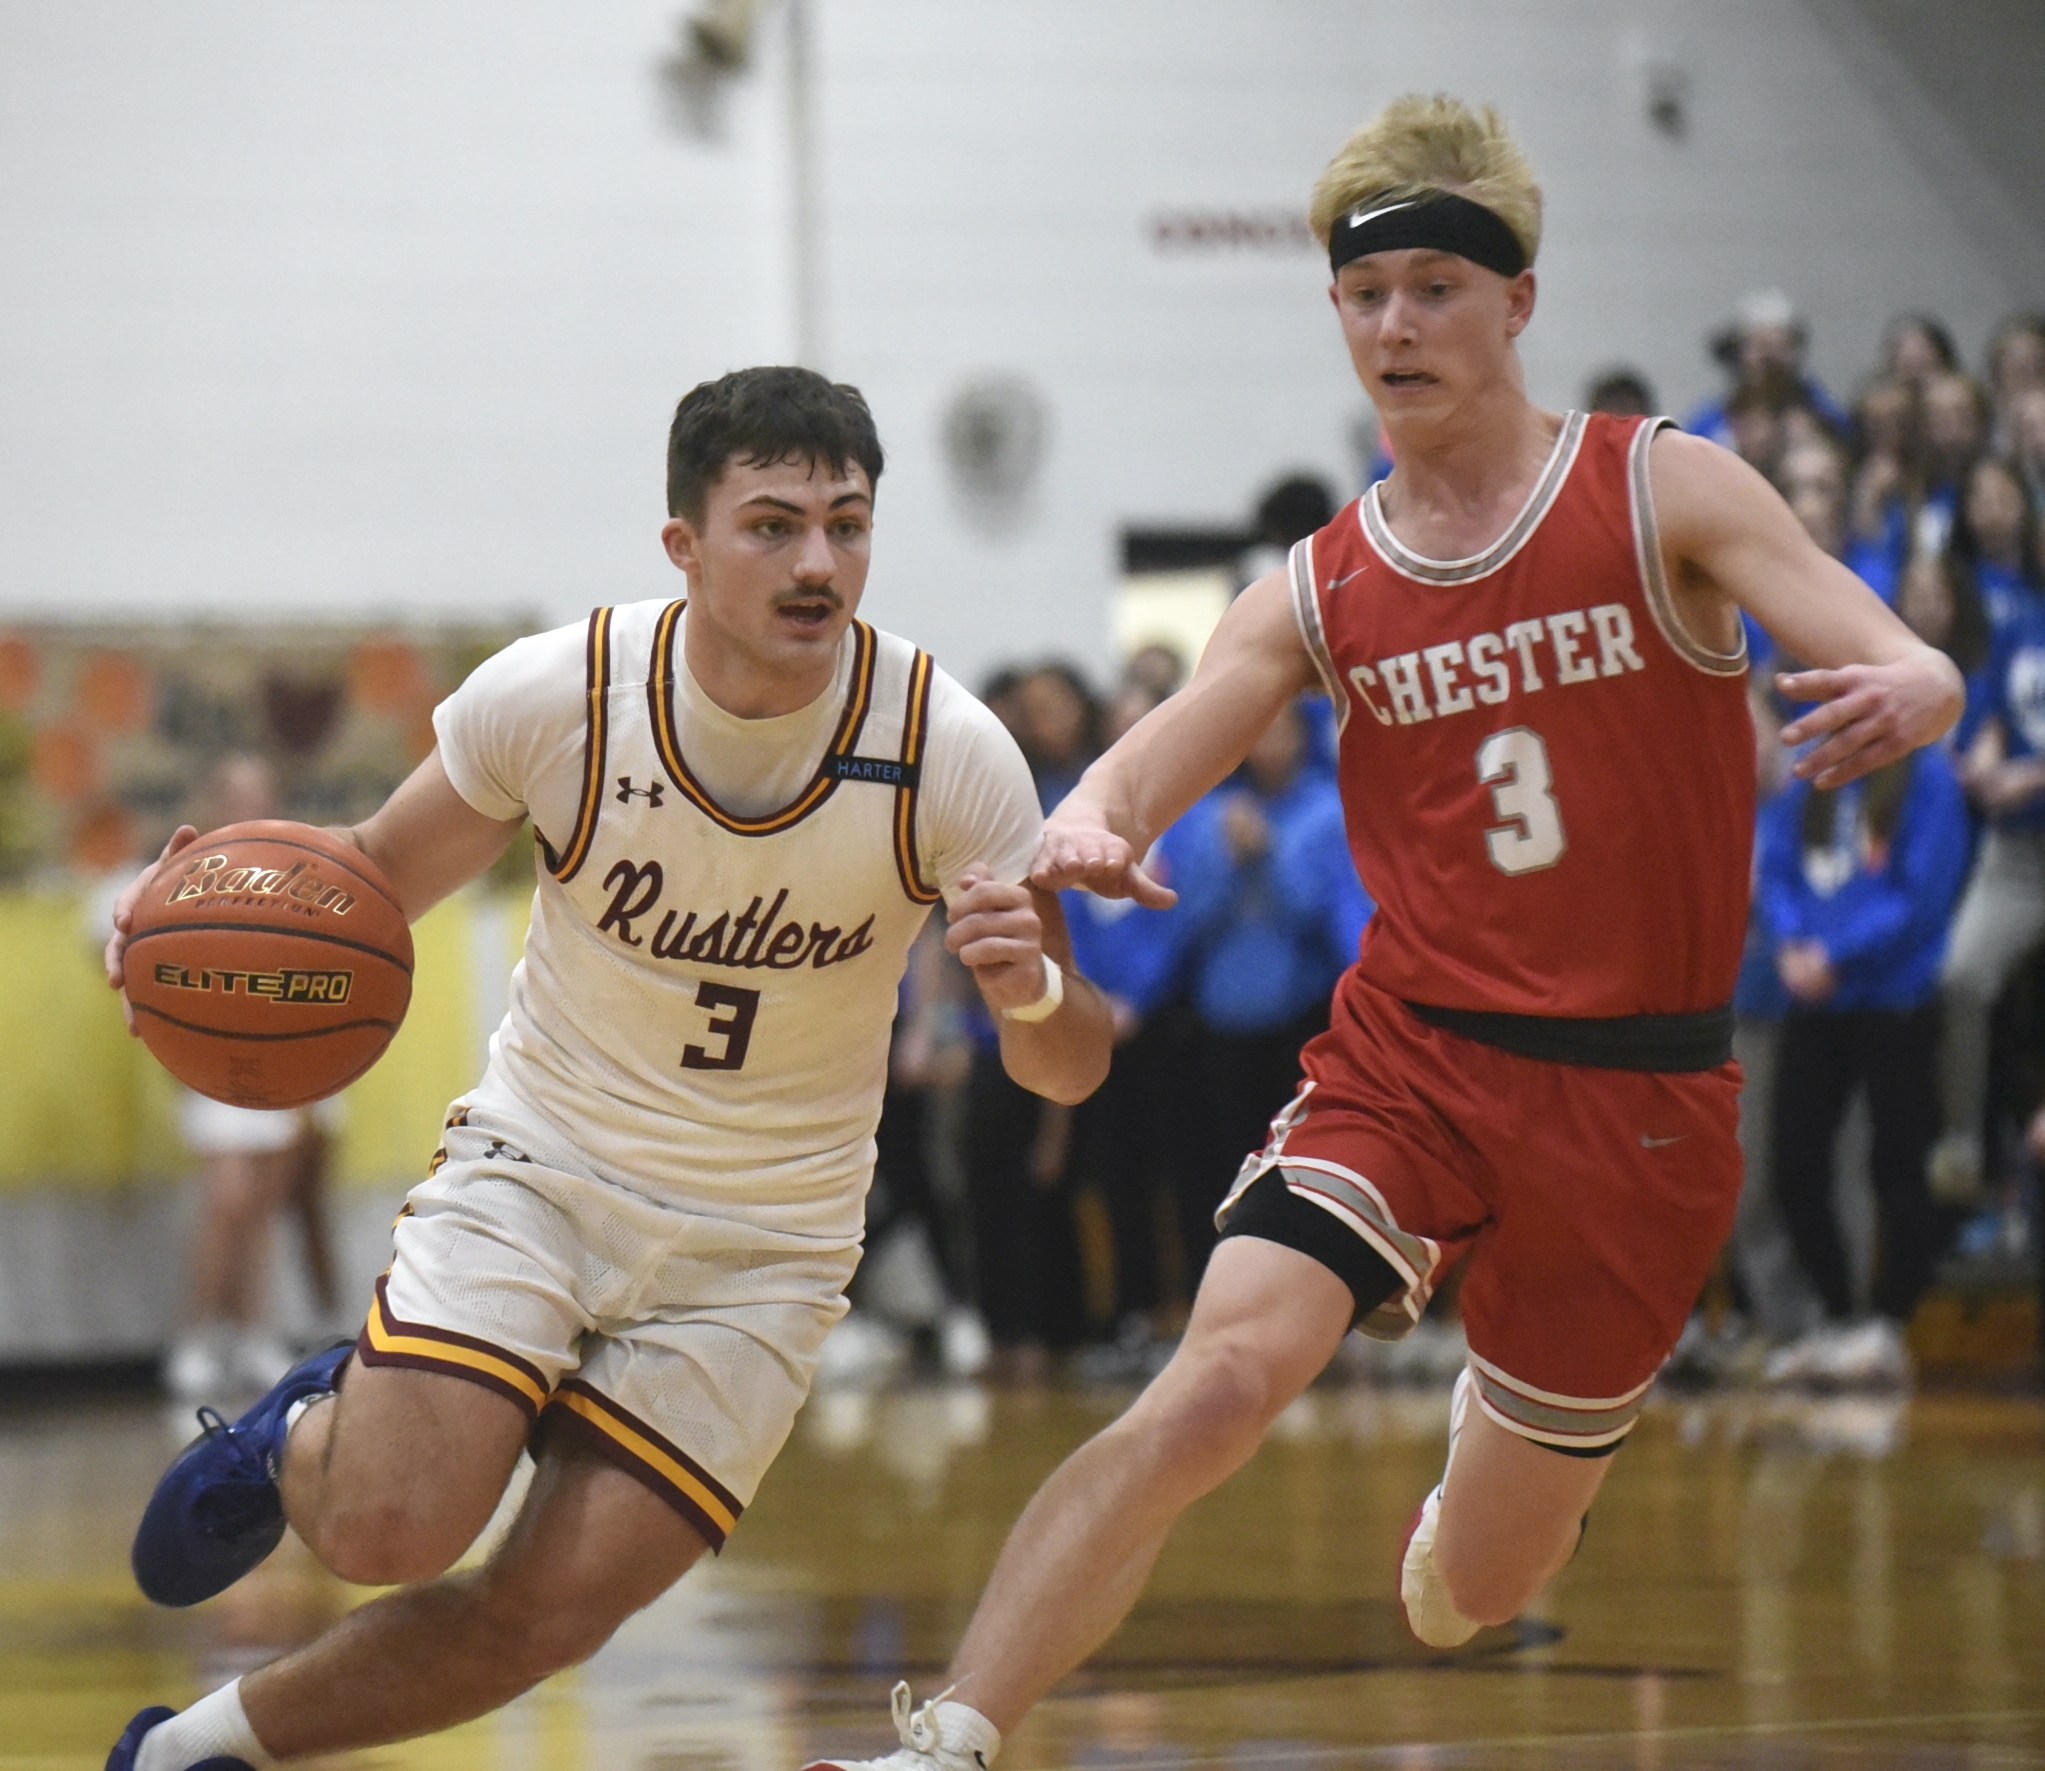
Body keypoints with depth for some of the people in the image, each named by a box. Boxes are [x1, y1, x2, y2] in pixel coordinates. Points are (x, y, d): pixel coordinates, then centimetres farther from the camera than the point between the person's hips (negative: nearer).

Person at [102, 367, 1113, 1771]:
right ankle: (305, 1438, 16)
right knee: (391, 1528, -22)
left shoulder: (951, 751, -17)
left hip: (759, 1245, 1)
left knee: (547, 1615, -7)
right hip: (540, 1167, -1)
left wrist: (1034, 992, -35)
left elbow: (1069, 1067, -10)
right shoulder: (551, 694, -16)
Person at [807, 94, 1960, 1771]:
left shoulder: (1666, 492, -3)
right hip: (1408, 1055, 1)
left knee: (1480, 1589, 10)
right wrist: (1085, 828, -29)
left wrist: (1901, 695, -38)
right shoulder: (1319, 595, 5)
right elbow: (1146, 765, -4)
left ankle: (1498, 1460, 47)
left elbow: (1914, 671, -12)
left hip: (1639, 1094, -1)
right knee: (1214, 1389, -26)